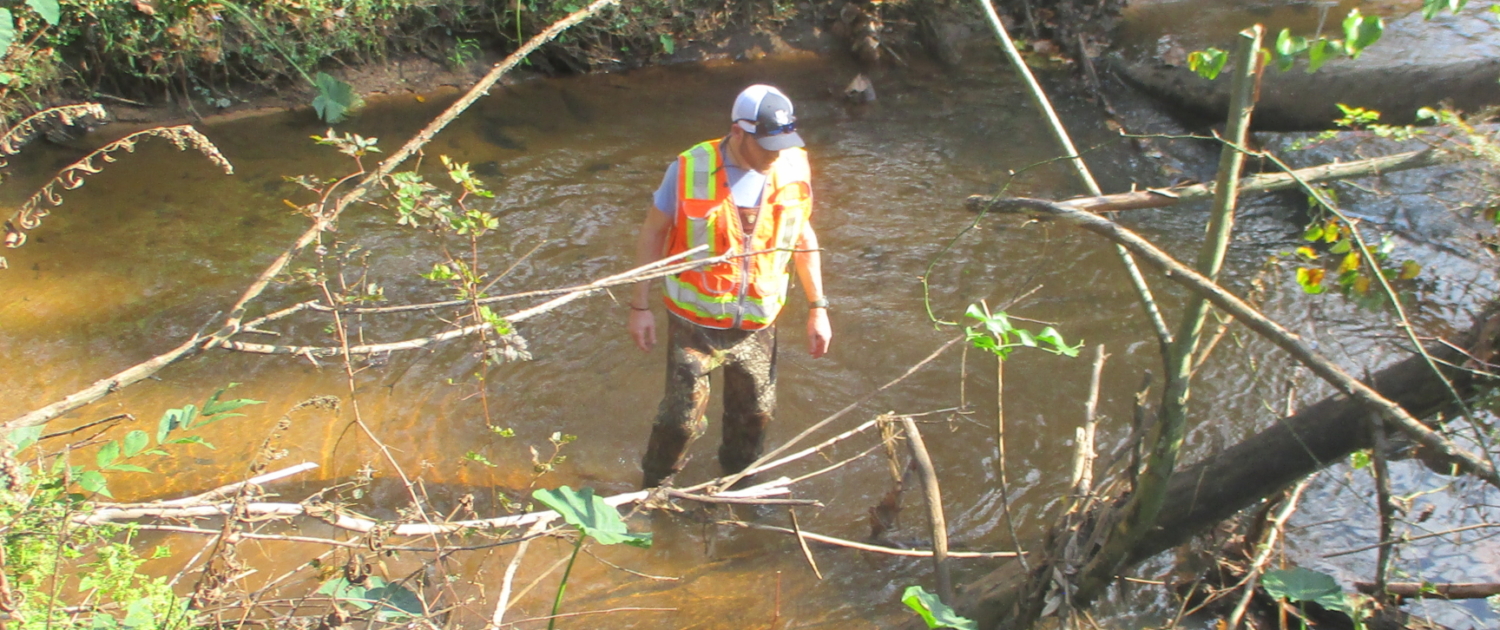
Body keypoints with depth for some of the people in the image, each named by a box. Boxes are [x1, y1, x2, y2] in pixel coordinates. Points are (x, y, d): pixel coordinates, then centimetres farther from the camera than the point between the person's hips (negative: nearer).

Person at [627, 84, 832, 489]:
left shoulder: (793, 169, -8)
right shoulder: (691, 169, -18)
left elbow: (802, 235, 6)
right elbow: (653, 232, -6)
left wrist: (817, 307, 5)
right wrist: (640, 306, -5)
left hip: (758, 326, 3)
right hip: (695, 323, -3)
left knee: (754, 414, 18)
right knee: (682, 417, 6)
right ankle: (652, 493, 33)